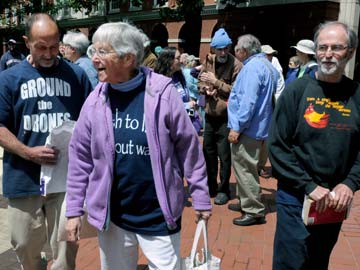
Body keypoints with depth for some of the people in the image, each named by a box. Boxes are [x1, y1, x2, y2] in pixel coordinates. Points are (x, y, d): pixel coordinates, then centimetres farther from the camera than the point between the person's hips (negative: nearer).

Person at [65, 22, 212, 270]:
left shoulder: (162, 93, -14)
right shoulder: (96, 100, -4)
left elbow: (189, 148, -8)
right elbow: (81, 158, 2)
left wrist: (201, 198, -3)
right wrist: (74, 210, 3)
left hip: (158, 215, -3)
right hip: (112, 215, 4)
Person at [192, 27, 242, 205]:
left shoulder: (236, 65, -12)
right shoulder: (208, 60, 5)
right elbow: (200, 82, 11)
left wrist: (216, 82, -18)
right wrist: (206, 89, -10)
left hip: (226, 116, -6)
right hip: (209, 114, 6)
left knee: (224, 154, 1)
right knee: (208, 151, 16)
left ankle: (223, 189, 17)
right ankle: (211, 186, 32)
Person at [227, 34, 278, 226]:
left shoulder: (252, 67, -17)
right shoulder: (267, 66, 16)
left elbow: (248, 101, -25)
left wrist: (237, 127, -22)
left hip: (248, 129, -11)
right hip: (260, 127, 11)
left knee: (245, 169, -3)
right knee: (246, 168, 20)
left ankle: (254, 211, 3)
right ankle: (246, 202, 31)